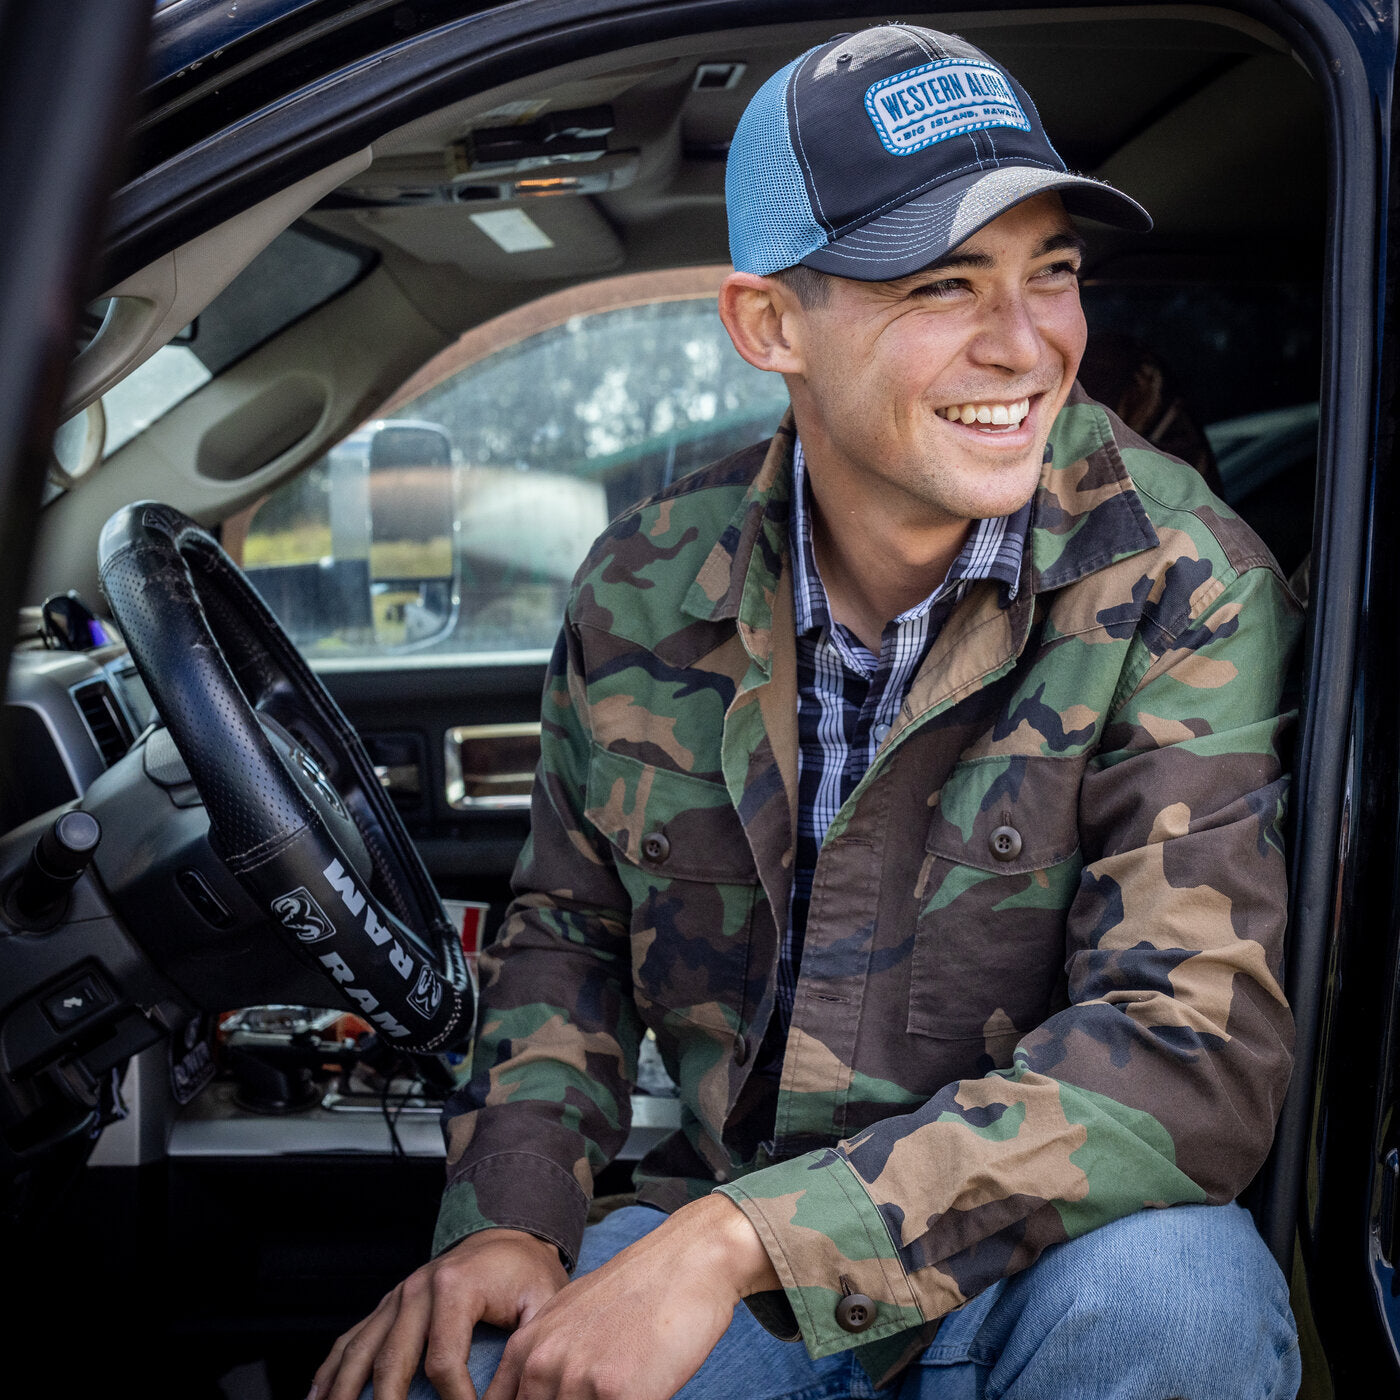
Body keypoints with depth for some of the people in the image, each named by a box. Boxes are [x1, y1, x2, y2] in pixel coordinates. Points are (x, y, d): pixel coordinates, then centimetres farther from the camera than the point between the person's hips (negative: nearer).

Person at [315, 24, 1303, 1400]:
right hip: (710, 1261, 2)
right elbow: (569, 926, 11)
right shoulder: (646, 585, -4)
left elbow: (1194, 1049, -25)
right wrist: (507, 1222, -8)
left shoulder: (1176, 580, -16)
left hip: (1047, 1259, -1)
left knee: (1162, 1285, -34)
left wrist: (743, 1239, -32)